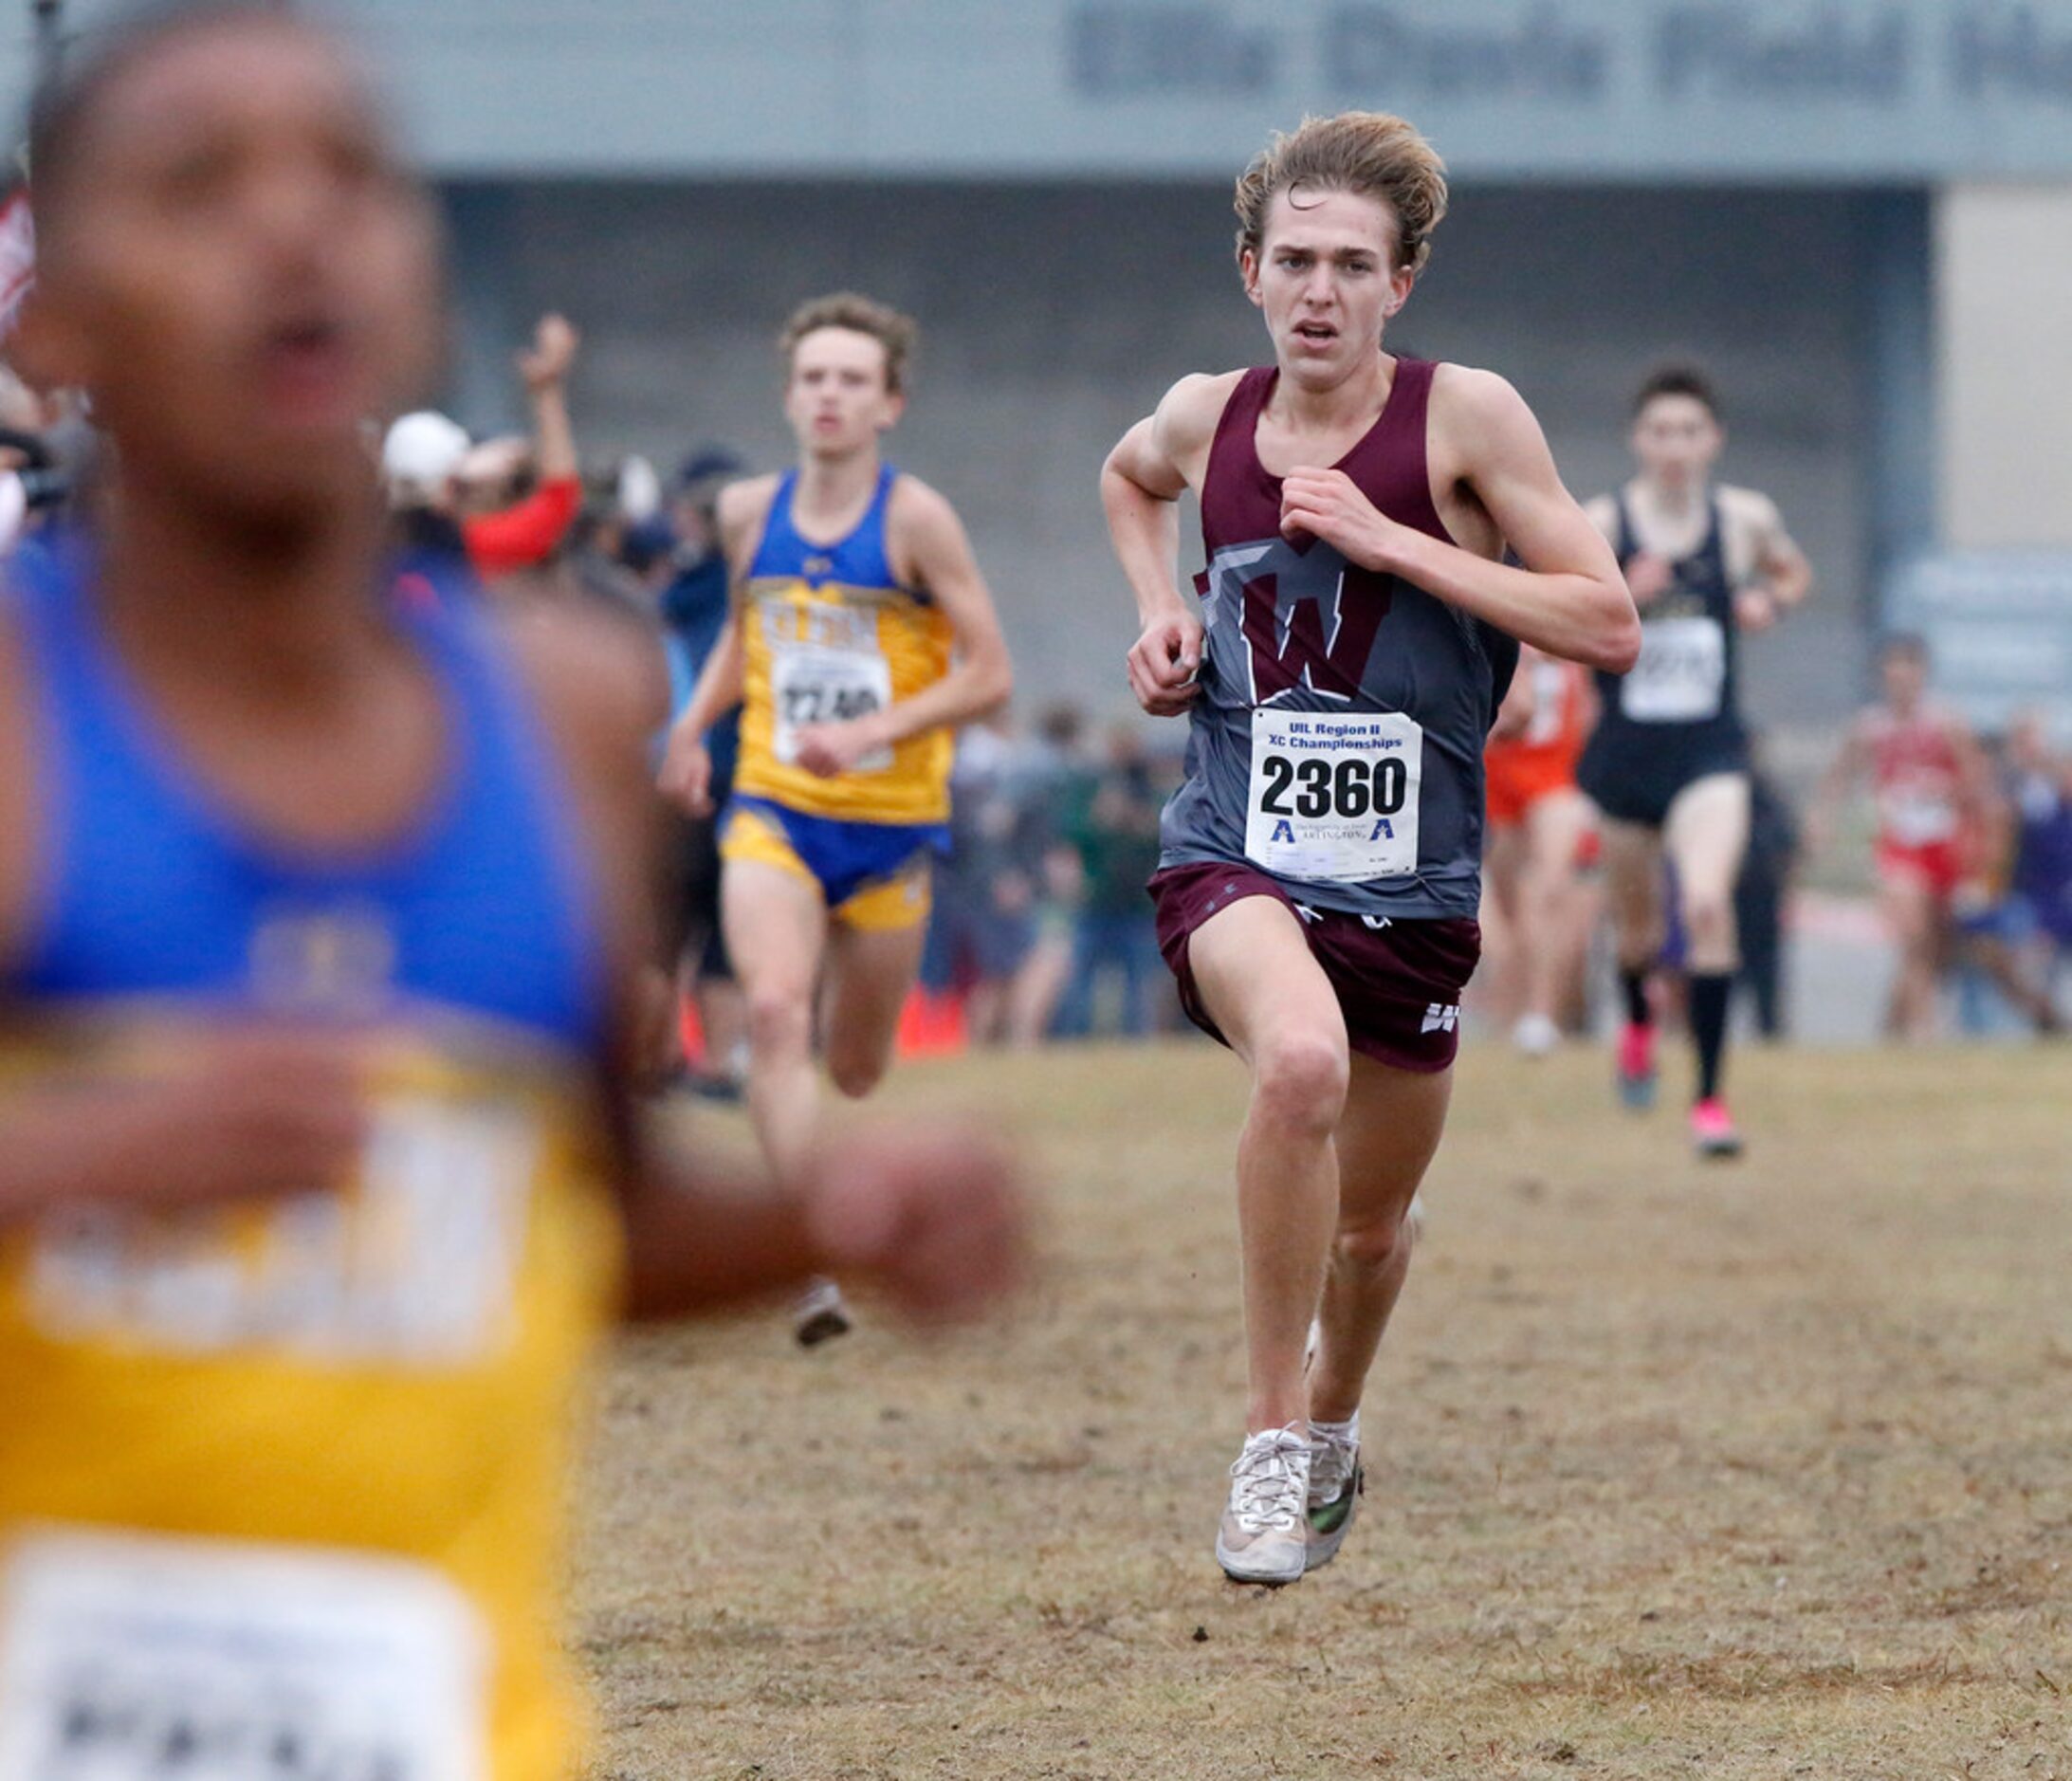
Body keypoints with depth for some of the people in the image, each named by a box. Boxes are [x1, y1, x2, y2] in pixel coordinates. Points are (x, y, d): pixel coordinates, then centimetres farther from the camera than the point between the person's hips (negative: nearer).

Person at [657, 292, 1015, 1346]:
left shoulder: (915, 520, -11)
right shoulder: (749, 514, 3)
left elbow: (989, 675, -12)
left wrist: (870, 732, -22)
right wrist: (694, 723, 8)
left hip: (890, 823, -2)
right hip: (772, 811, 2)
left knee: (858, 1070, 9)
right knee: (775, 1013, -23)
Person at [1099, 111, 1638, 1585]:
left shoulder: (1467, 417, -8)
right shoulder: (1208, 418, 1)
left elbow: (1609, 627, -13)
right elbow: (1129, 480, 27)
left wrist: (1386, 541, -18)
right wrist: (1161, 610, 8)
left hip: (1414, 891, 1)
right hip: (1234, 860, -1)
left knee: (1371, 1229, 15)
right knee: (1303, 1057, -34)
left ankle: (1333, 1424, 50)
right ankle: (1270, 1433, -23)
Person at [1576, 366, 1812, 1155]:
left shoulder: (1746, 519, -1)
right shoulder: (1601, 524, -6)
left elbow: (1794, 574, 20)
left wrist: (1770, 601, -3)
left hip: (1709, 753, -1)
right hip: (1624, 752, 1)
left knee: (1707, 903, -22)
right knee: (1633, 916, 17)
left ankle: (1711, 1096, -16)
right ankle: (1638, 1019, 53)